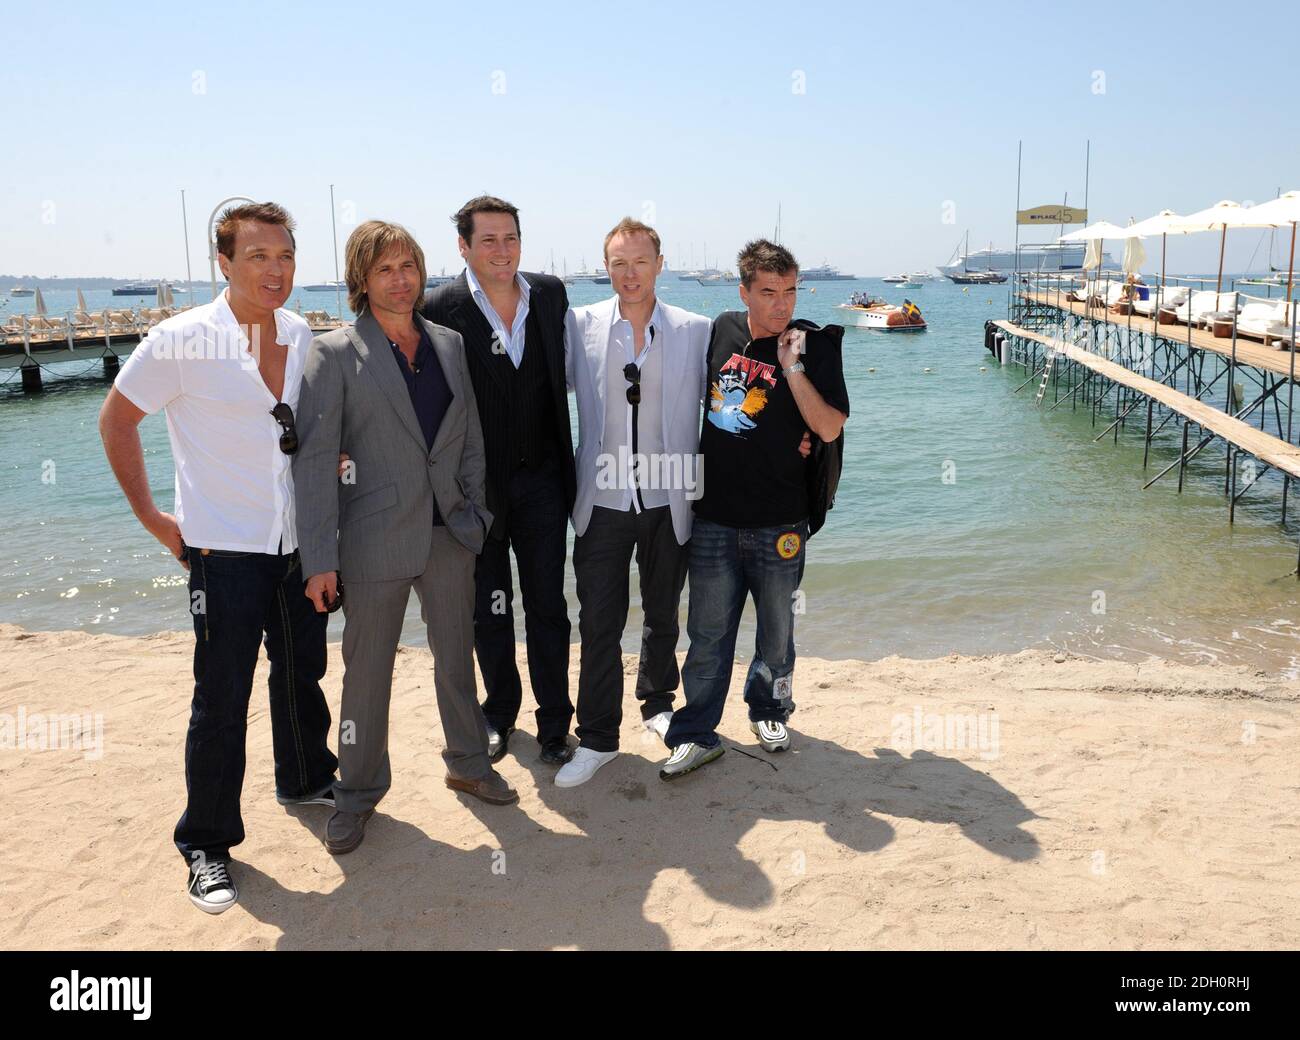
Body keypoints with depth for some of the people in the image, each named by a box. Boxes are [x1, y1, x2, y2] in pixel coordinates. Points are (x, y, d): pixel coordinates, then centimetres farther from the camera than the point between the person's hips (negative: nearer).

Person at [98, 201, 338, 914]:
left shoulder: (301, 336, 3)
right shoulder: (183, 340, -13)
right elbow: (116, 420, -3)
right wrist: (150, 515, -4)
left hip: (297, 542, 6)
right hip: (224, 548, -5)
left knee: (302, 674, 20)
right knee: (221, 700, 1)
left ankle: (305, 782, 43)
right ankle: (207, 844, 17)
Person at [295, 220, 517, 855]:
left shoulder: (450, 344, 7)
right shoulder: (335, 353, -8)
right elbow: (314, 458, -11)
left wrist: (475, 513, 4)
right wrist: (319, 558, -15)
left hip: (450, 534, 4)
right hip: (375, 537, -4)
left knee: (456, 656, 17)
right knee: (367, 671, 9)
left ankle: (469, 763, 37)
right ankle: (359, 792, 27)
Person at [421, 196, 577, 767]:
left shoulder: (550, 293, 1)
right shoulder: (442, 308, -11)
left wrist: (565, 464, 9)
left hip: (541, 478, 2)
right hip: (479, 483, -2)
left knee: (547, 606, 8)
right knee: (489, 608, 13)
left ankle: (554, 724, 21)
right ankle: (499, 713, 33)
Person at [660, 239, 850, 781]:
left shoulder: (814, 345, -6)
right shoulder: (721, 331, 4)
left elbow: (830, 428, -13)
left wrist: (793, 368, -21)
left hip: (779, 522, -1)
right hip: (713, 517, 2)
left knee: (777, 628, 14)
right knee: (708, 633, 5)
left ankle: (768, 710, 37)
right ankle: (696, 734, 16)